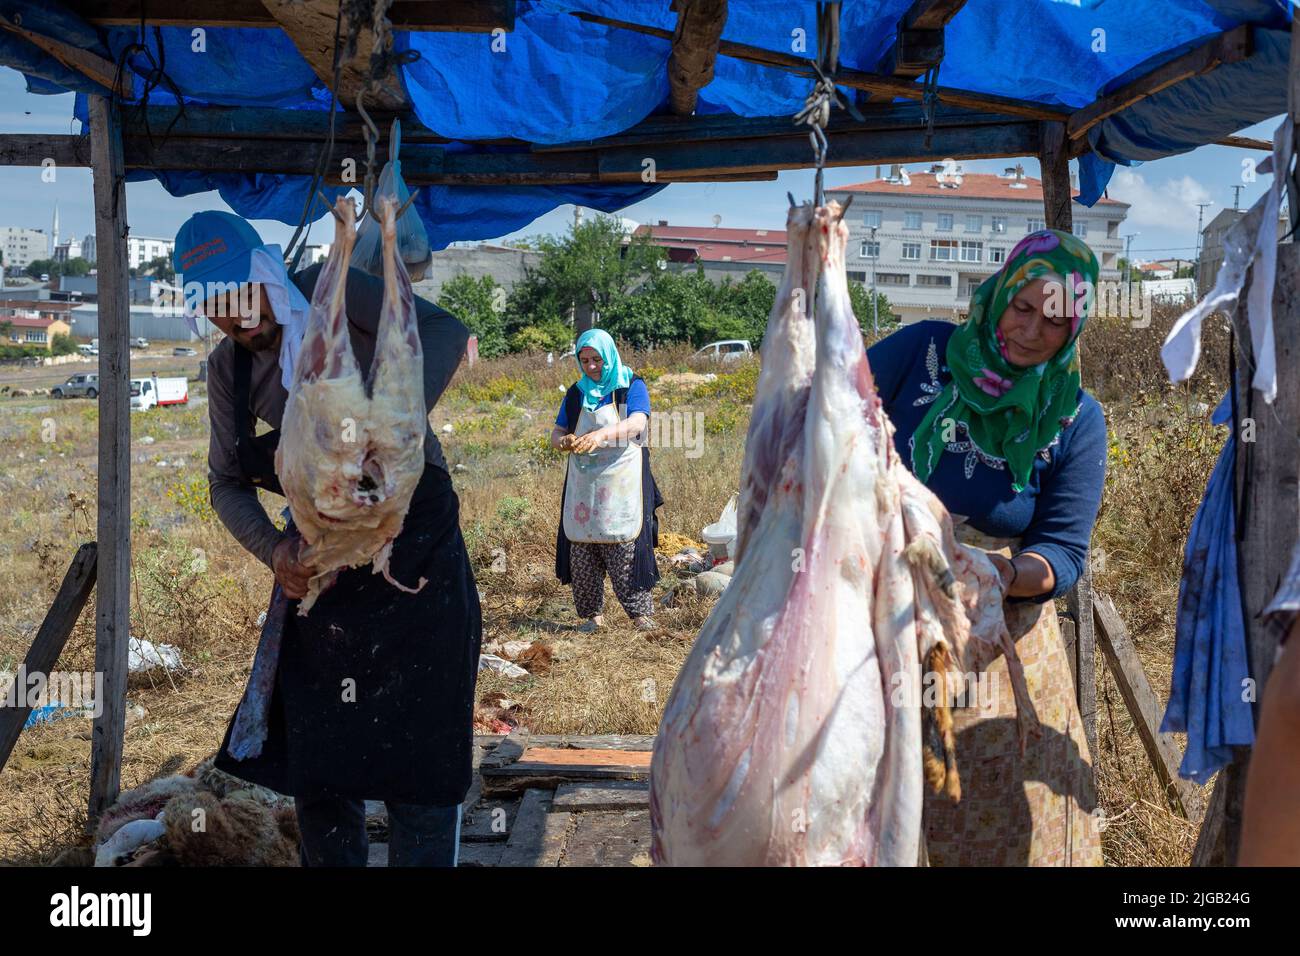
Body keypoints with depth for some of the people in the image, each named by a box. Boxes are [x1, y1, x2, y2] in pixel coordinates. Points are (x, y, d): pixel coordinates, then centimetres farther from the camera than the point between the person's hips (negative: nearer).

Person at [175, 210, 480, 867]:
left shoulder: (327, 293, -11)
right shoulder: (227, 369, 5)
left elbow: (445, 332, -24)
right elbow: (226, 483, 5)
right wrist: (274, 551, -16)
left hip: (416, 533, -6)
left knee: (418, 745, -4)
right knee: (314, 745, 14)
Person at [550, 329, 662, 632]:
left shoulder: (631, 386, 2)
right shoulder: (576, 393, 14)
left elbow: (637, 423, -16)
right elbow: (556, 434, 12)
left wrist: (602, 434, -34)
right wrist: (564, 441, -14)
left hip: (622, 483, -4)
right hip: (583, 485, 4)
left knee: (625, 549, -10)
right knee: (581, 550, 0)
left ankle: (641, 614, -4)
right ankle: (593, 615, 10)